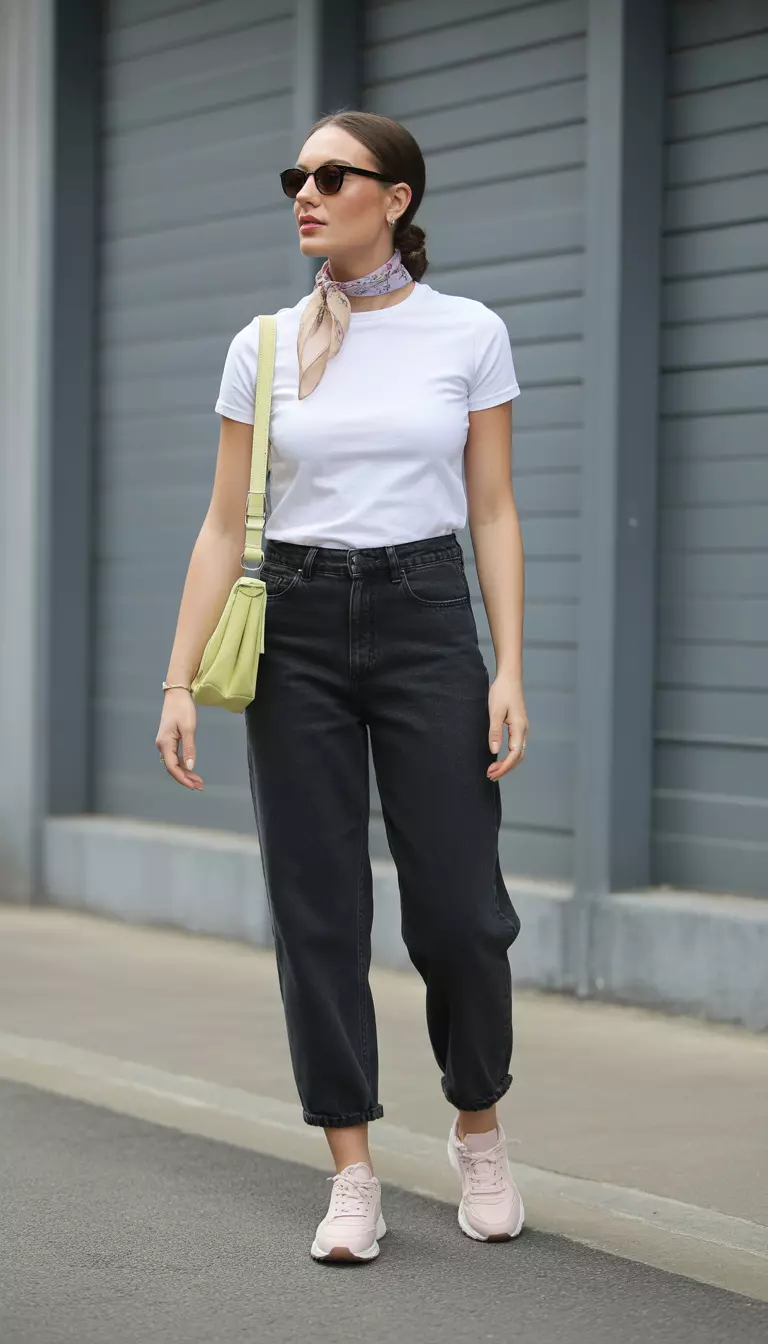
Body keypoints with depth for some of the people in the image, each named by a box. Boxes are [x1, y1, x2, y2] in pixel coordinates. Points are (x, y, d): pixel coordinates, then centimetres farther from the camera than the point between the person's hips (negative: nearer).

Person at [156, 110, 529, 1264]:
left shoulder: (469, 334, 0)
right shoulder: (262, 347, 4)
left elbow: (494, 512, 1)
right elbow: (225, 526, 5)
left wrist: (510, 672, -8)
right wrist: (179, 682, -2)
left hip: (426, 623, -2)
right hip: (297, 634, 2)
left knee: (458, 909, -3)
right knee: (318, 910, 1)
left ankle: (479, 1132, 24)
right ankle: (353, 1177, 11)